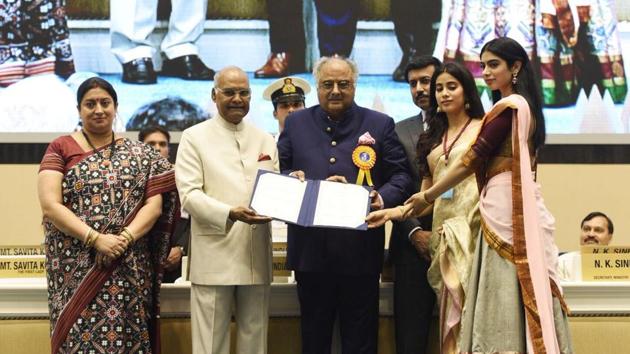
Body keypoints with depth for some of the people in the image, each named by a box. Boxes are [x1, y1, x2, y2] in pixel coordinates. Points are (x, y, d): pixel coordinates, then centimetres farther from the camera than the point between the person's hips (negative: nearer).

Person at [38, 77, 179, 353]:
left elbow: (154, 204, 2)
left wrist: (125, 238, -15)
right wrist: (95, 239, -16)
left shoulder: (139, 154, 10)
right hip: (75, 269, -1)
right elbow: (50, 206, -6)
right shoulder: (60, 149, 4)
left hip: (129, 271, 2)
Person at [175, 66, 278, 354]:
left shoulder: (265, 140, 15)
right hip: (214, 254, -4)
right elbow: (189, 194, -6)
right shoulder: (194, 137, 3)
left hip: (257, 254, 4)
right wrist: (229, 213, -21)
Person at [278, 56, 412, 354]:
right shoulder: (296, 123, 11)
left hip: (360, 251, -1)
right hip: (311, 249, 2)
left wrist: (382, 198, -16)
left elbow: (400, 176, 4)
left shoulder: (380, 125, 7)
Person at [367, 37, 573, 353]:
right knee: (523, 298, 6)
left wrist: (426, 197, -1)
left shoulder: (508, 107, -10)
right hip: (520, 209, 9)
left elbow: (473, 160, -10)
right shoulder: (524, 107, 19)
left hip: (506, 211, -9)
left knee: (506, 299, -8)